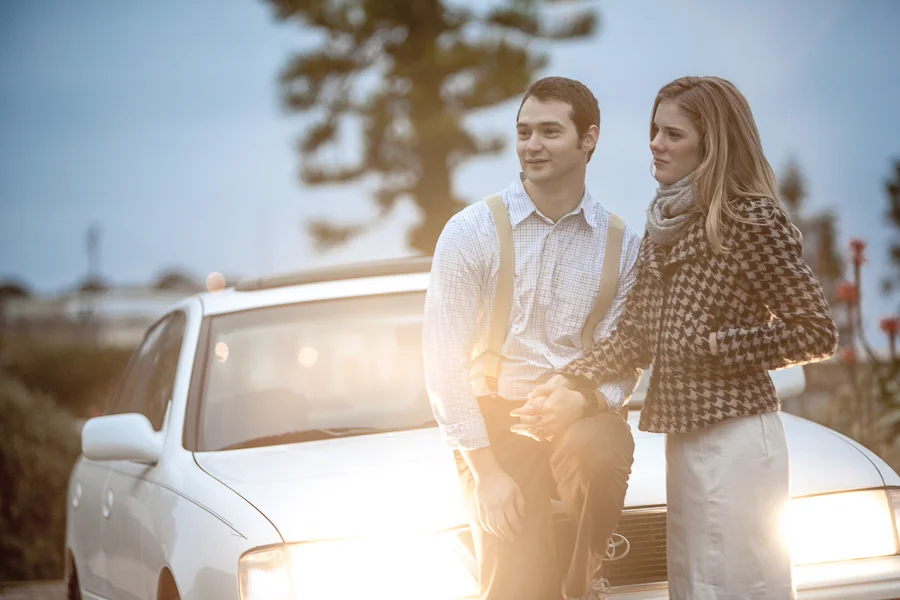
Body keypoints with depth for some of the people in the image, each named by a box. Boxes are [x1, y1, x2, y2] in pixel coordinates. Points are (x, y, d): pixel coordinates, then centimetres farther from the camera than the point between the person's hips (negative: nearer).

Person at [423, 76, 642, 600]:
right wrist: (485, 471, -11)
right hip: (496, 423, -1)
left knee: (599, 449, -34)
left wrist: (587, 400, -23)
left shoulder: (622, 243, 3)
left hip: (583, 416, 1)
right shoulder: (472, 232, -3)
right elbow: (444, 362, -5)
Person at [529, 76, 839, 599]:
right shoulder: (667, 225, 13)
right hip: (686, 438, 9)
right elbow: (634, 337, 12)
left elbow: (818, 335, -11)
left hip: (735, 438, -8)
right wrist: (571, 383, -1)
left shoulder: (752, 221, -11)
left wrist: (716, 347, -13)